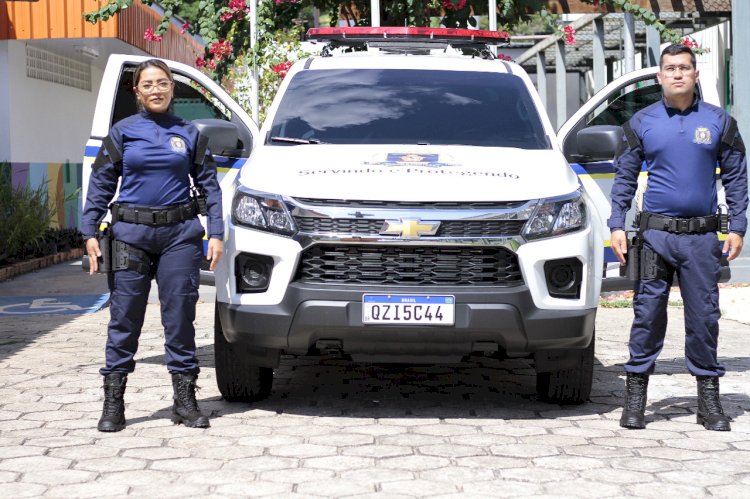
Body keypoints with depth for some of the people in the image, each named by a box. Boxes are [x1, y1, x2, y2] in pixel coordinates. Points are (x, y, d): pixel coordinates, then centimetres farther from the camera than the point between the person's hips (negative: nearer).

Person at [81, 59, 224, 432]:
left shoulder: (188, 133, 9)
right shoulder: (123, 132, 6)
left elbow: (209, 185, 10)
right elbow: (100, 184, 5)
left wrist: (216, 233, 0)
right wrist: (90, 233, -3)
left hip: (180, 233, 1)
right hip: (131, 233, -1)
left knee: (180, 317, 3)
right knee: (124, 319, 1)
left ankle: (185, 401, 12)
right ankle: (113, 405, 8)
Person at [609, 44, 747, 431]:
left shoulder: (719, 122, 6)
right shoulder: (641, 123, 6)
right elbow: (624, 178, 8)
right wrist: (617, 225, 0)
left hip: (702, 236, 0)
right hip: (655, 234, 0)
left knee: (704, 316, 3)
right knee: (648, 314, 0)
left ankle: (709, 398, 11)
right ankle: (635, 393, 7)